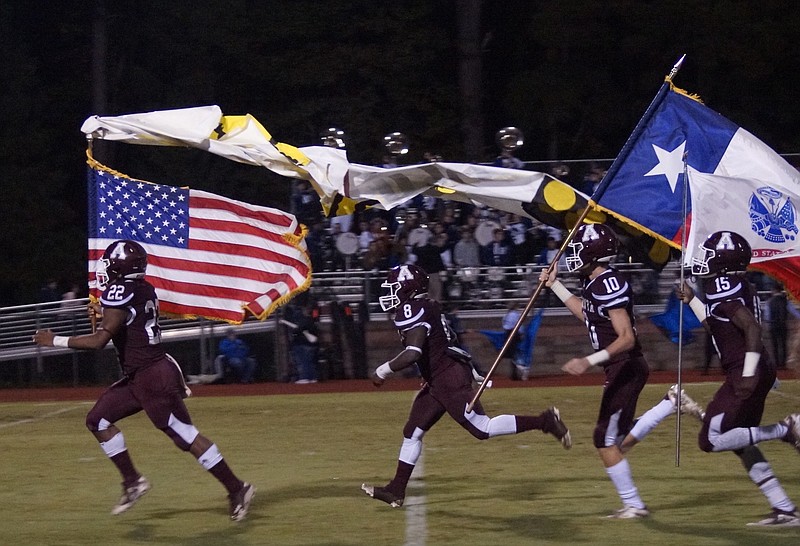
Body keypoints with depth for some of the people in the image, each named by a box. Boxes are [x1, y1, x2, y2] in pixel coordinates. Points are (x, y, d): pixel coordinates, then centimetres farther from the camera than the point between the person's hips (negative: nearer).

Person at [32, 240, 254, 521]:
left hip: (151, 378, -10)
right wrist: (105, 312, 25)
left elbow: (99, 340, -21)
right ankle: (132, 481, 15)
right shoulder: (144, 289, 9)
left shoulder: (119, 293, -17)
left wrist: (55, 341, -11)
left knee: (185, 436, -4)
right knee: (98, 419, 11)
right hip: (138, 378, 10)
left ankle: (237, 489, 3)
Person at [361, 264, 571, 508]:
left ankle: (544, 421, -5)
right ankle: (396, 490, 17)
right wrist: (470, 371, 28)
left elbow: (412, 354, -29)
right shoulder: (426, 306, 13)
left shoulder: (412, 312, -17)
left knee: (482, 429, -8)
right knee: (412, 432, 12)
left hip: (449, 379, -10)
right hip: (437, 382, 10)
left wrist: (383, 371, -17)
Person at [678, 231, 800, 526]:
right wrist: (692, 300, 29)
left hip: (745, 376, -10)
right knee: (740, 442, 16)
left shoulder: (723, 293, -15)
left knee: (711, 441, -6)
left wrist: (749, 373, -30)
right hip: (760, 373, 10)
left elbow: (752, 327, -26)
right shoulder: (740, 287, 15)